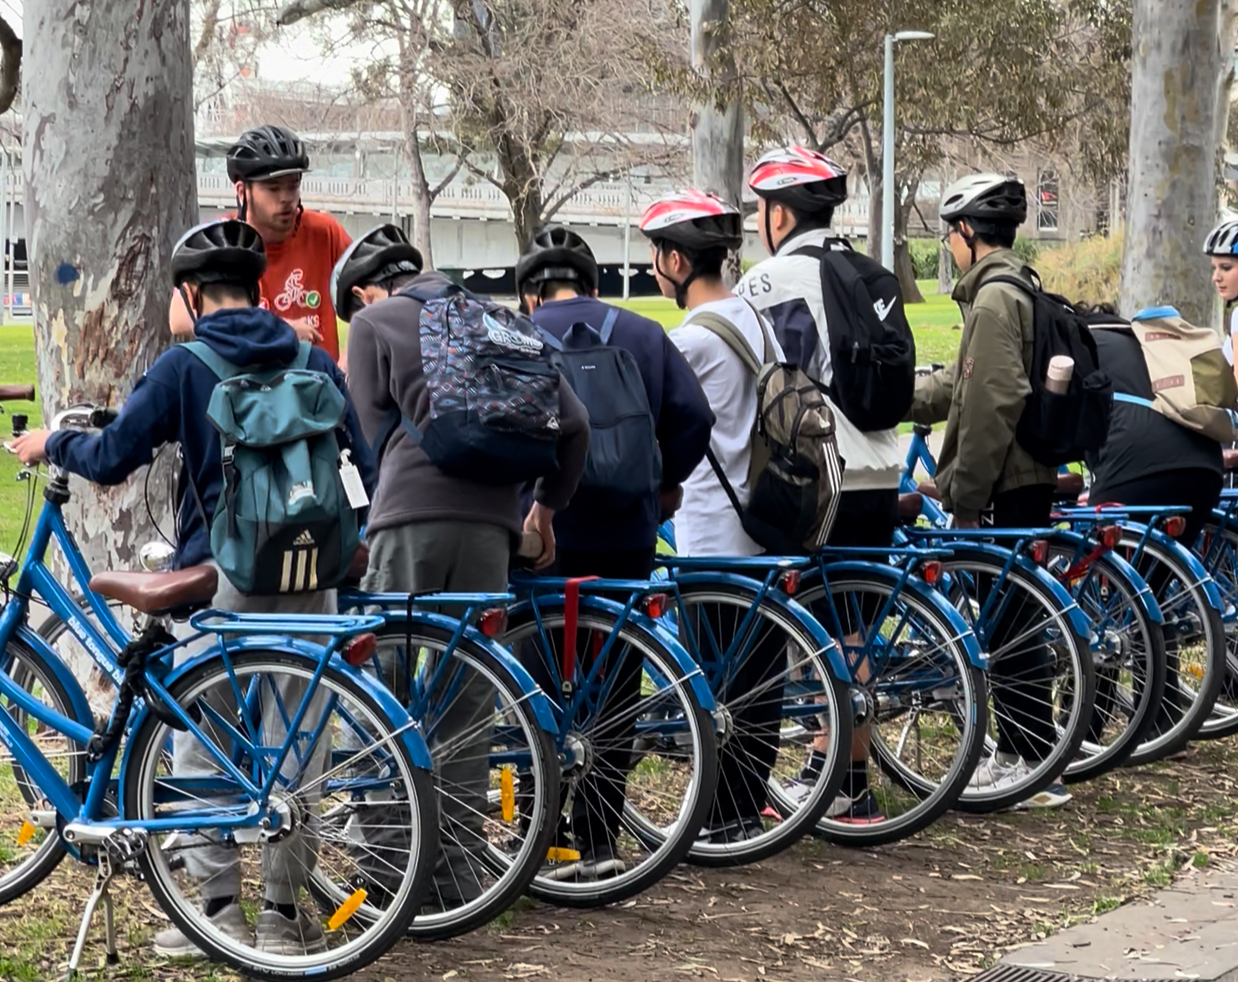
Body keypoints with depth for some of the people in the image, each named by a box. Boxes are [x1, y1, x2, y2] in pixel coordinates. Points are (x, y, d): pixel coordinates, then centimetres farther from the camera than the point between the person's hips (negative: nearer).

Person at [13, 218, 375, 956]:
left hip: (220, 573, -3)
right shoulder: (314, 363, 6)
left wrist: (51, 444, 13)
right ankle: (286, 910, 12)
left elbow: (112, 460, -6)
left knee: (201, 748, 7)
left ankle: (221, 908, 7)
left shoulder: (185, 366, -5)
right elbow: (364, 469, 7)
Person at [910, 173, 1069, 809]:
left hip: (1011, 485, -10)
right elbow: (955, 386, 23)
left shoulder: (994, 299, -16)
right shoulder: (1017, 291, 16)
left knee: (1012, 621, -5)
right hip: (1028, 477, 10)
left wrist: (964, 491, -18)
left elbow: (993, 405, -23)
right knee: (1007, 618, 14)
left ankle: (1037, 769, 0)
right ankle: (1013, 753, 22)